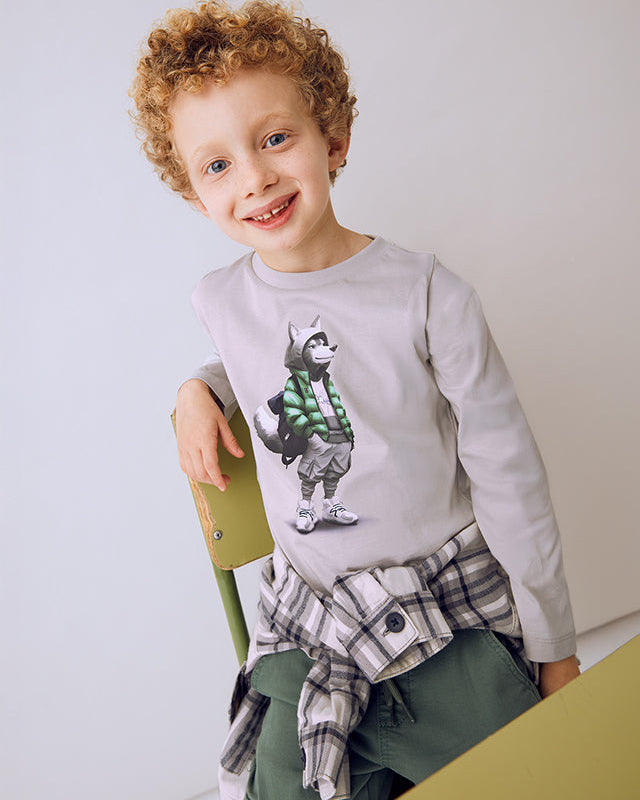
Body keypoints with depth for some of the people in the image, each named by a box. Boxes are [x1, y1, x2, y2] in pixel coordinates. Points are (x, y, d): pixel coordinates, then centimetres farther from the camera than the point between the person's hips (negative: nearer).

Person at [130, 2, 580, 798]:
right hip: (310, 617, 3)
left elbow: (508, 474, -7)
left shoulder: (428, 295, -14)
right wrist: (202, 385, 2)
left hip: (454, 600, -2)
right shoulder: (220, 301, -3)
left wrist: (554, 646, -1)